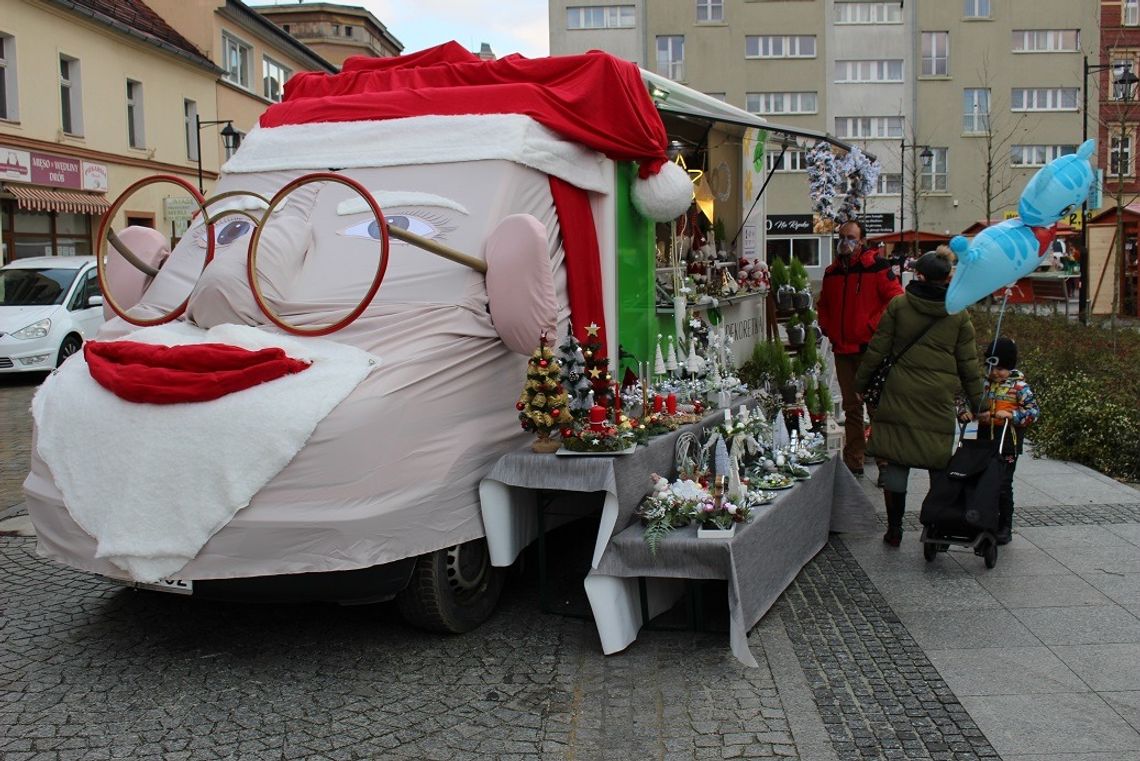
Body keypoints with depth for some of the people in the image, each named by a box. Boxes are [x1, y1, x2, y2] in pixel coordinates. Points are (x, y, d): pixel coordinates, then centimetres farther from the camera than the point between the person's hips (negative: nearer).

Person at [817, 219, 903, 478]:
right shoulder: (832, 272, 14)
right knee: (851, 407, 12)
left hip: (870, 348, -6)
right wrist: (826, 328, 12)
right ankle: (853, 462, 20)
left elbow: (897, 299, -12)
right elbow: (823, 305, 27)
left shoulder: (876, 267, -5)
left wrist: (873, 325, -15)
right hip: (842, 349, 6)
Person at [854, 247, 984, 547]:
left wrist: (860, 383, 13)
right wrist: (977, 404, 13)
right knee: (938, 465, 10)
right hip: (939, 400, 1)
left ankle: (894, 528, 10)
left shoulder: (898, 305, -1)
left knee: (896, 461, 5)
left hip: (899, 396, 0)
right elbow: (969, 364, 6)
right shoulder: (959, 315, 3)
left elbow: (877, 350, 2)